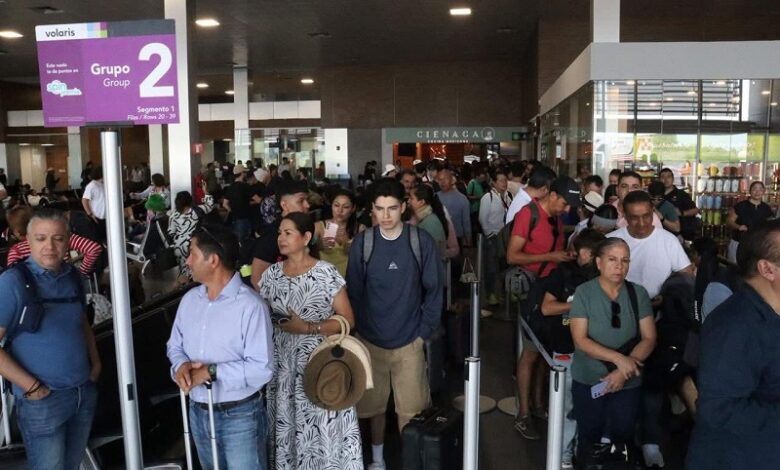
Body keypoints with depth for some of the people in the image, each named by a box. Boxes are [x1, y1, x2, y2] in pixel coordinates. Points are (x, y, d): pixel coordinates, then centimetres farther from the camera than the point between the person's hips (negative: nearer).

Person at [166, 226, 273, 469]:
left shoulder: (250, 305, -20)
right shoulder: (189, 299, 3)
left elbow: (262, 369, -24)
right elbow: (175, 345, 11)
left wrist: (211, 372, -23)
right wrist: (181, 365, -11)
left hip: (240, 416, -7)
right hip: (198, 413, 7)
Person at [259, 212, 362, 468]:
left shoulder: (326, 273, -8)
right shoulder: (272, 274, 4)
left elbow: (347, 320, -8)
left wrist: (306, 327, -17)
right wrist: (274, 323, -7)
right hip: (282, 363, 4)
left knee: (323, 425, -2)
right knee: (286, 423, 8)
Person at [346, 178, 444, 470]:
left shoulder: (421, 241, -7)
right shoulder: (362, 243, -4)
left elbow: (434, 290, -2)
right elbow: (353, 291, 2)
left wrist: (424, 331, -4)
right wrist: (360, 328, -1)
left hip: (409, 341, -1)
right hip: (370, 340, 1)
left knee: (411, 408, 4)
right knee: (374, 404, 15)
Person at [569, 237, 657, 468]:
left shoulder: (638, 293, -4)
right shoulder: (584, 292, -10)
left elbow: (649, 339, -7)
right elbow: (580, 340, -15)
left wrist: (622, 371, -17)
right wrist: (619, 358, -24)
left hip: (628, 383, 1)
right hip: (588, 381, -1)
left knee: (623, 439, 13)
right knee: (589, 439, 14)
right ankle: (585, 465, 36)